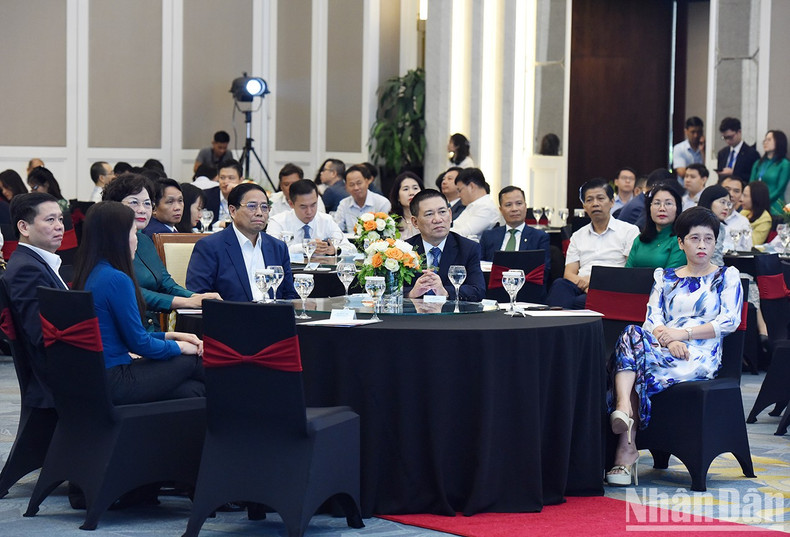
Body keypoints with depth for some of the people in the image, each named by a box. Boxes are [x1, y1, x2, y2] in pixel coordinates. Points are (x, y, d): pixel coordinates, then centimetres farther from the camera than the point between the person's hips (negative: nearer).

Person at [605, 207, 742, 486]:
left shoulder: (727, 276, 14)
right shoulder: (664, 277, 23)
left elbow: (730, 320, -1)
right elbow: (652, 318, 9)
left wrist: (684, 332, -11)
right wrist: (667, 338, -15)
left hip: (702, 356, -3)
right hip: (665, 349, 3)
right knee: (631, 335, -33)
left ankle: (626, 449, -34)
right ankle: (624, 410, -50)